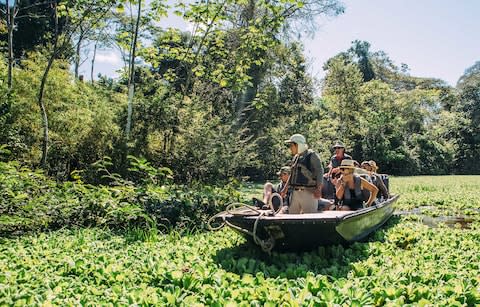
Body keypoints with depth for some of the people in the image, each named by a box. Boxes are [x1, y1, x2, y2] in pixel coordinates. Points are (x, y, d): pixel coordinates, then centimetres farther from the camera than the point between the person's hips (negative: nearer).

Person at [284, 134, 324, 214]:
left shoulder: (312, 155, -4)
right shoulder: (295, 158, 18)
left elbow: (319, 172, -12)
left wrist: (318, 189, -23)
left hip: (309, 192, -7)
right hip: (295, 192, 7)